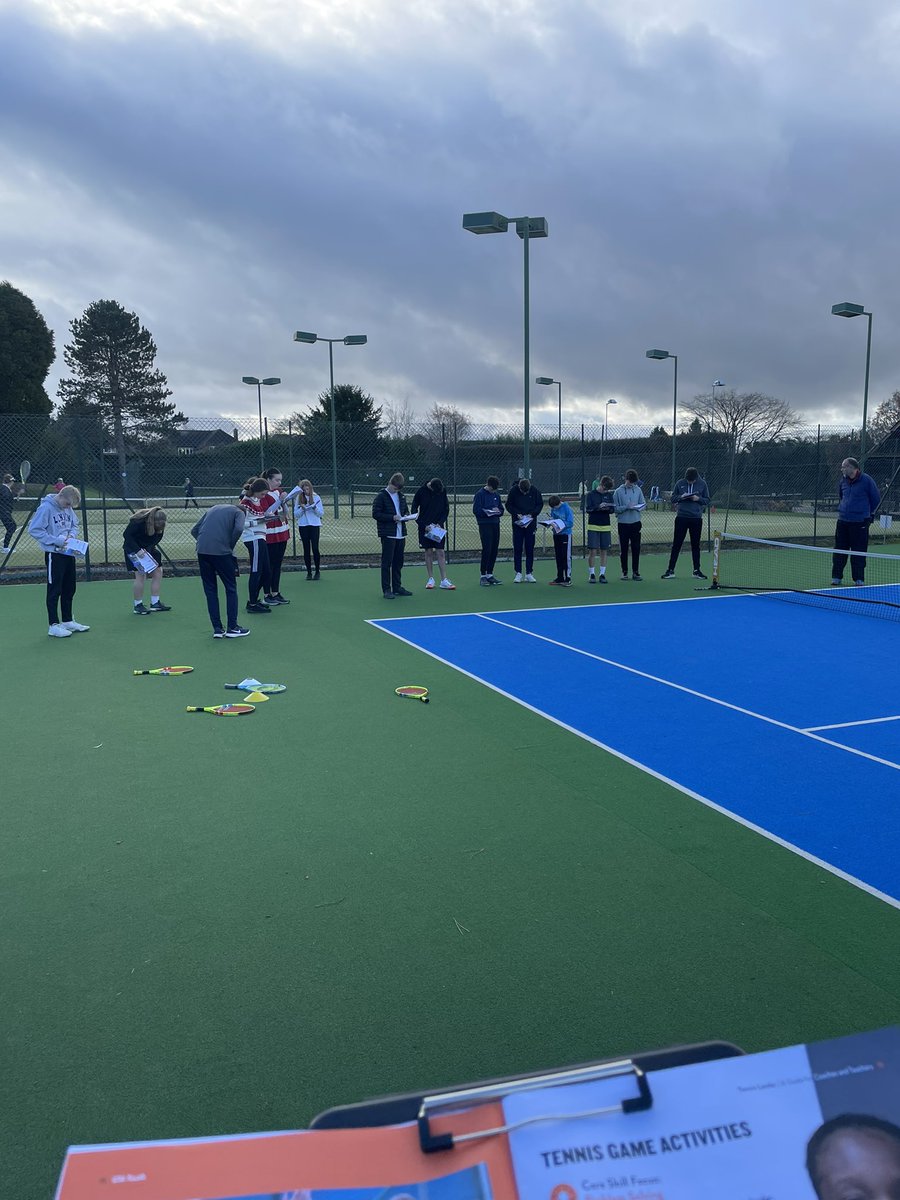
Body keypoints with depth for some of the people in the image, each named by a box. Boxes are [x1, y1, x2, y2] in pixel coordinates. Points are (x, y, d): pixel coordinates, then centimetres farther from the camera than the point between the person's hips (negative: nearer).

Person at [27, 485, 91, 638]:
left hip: (69, 553, 7)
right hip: (54, 555, -7)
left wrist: (72, 535, -5)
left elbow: (75, 526, 17)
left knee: (69, 590, 15)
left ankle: (68, 621, 27)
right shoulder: (46, 508, -15)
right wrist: (56, 541, -21)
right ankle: (54, 625, 6)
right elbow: (34, 529, -17)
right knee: (54, 591, -1)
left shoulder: (68, 508, 6)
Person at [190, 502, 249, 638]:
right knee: (231, 589, 9)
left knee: (210, 590, 12)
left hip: (201, 550, 5)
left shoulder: (213, 508, 28)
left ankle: (217, 629, 13)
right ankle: (232, 628, 11)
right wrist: (230, 547, 2)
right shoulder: (239, 512, 12)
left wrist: (202, 543, 17)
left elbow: (194, 531, 21)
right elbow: (238, 529, -10)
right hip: (221, 551, -5)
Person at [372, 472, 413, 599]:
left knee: (398, 562, 13)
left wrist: (406, 515, 1)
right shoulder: (381, 496, -7)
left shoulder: (401, 496, 14)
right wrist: (392, 517, -19)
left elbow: (406, 510, 25)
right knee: (387, 562, -4)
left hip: (400, 534, 7)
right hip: (388, 534, -7)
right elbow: (376, 514, -12)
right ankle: (386, 590, 0)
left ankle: (397, 587, 23)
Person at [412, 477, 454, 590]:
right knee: (428, 552, 3)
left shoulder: (442, 491, -4)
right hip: (425, 527, -1)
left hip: (438, 527, 1)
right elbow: (414, 509, -5)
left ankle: (444, 580, 0)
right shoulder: (421, 491, -10)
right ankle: (431, 579, 12)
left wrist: (440, 523, -9)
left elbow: (446, 509, 4)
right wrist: (423, 525, -12)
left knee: (441, 553, -2)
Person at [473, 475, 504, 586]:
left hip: (495, 524, 6)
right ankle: (483, 576, -1)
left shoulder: (496, 495, 13)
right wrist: (488, 511, -20)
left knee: (494, 550, 5)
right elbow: (476, 510, -11)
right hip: (484, 525, -6)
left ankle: (490, 574, 15)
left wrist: (498, 511, -5)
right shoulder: (480, 494, -5)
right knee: (487, 550, -9)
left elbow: (501, 509, 17)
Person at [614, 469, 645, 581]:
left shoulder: (638, 490, 5)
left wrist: (638, 507, -12)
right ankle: (624, 571, 15)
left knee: (636, 548, 2)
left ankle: (635, 572, 8)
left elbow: (644, 504, 9)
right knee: (623, 549, 5)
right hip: (623, 524, -2)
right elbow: (615, 508, -6)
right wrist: (627, 507, -19)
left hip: (636, 523, 2)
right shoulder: (618, 491, -4)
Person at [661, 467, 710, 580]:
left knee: (696, 545, 8)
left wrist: (698, 498, -13)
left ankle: (697, 570, 15)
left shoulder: (702, 484, 3)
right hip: (681, 517, -1)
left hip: (696, 519, 1)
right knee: (676, 544, 0)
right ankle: (670, 570, 3)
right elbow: (673, 498, 6)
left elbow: (707, 500, 6)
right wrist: (681, 497, -14)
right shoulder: (680, 483, 2)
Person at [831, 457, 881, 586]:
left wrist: (866, 512, 12)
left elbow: (876, 499, 3)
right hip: (842, 521, 5)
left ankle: (859, 579, 8)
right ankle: (836, 578, 13)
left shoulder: (866, 480, -7)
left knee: (859, 552, 0)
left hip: (859, 523, -5)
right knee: (839, 551, 6)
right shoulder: (843, 481, 8)